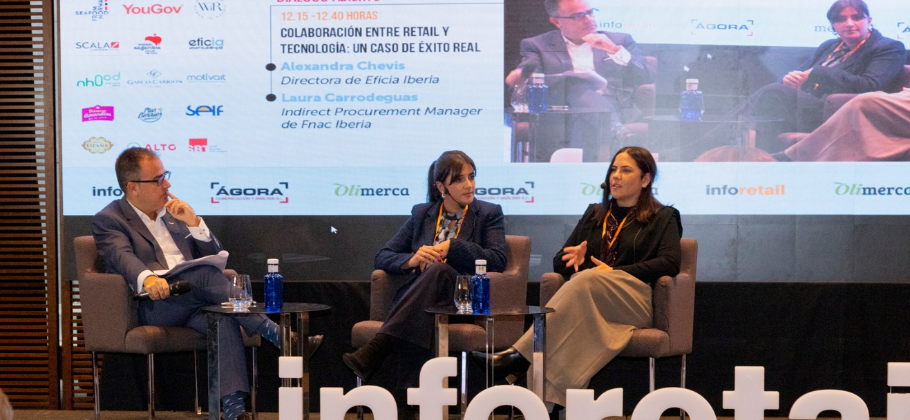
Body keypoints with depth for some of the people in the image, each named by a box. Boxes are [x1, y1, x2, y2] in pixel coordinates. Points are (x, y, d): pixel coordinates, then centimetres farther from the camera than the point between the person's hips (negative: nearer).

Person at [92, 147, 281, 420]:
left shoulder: (173, 212, 25)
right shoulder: (108, 220, 7)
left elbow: (214, 256, 21)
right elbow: (123, 257, -16)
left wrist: (193, 222, 3)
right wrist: (147, 278, -38)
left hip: (193, 305, 5)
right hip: (153, 305, -5)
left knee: (225, 319, -32)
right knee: (205, 273, -32)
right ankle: (275, 334, -28)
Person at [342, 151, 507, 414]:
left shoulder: (488, 214, 15)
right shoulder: (421, 214, 21)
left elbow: (498, 261, 0)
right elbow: (382, 258, 16)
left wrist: (452, 247, -9)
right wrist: (411, 259, -7)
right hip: (416, 301, 2)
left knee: (439, 270, -37)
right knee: (418, 316, -38)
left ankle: (373, 352, -49)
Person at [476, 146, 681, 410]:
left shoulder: (663, 217, 17)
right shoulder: (594, 214, 29)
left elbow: (670, 262, -3)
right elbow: (559, 262, 24)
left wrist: (616, 273, -11)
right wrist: (573, 258, -2)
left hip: (634, 303, -3)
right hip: (585, 295, 3)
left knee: (587, 279, -37)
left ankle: (519, 356, -48)